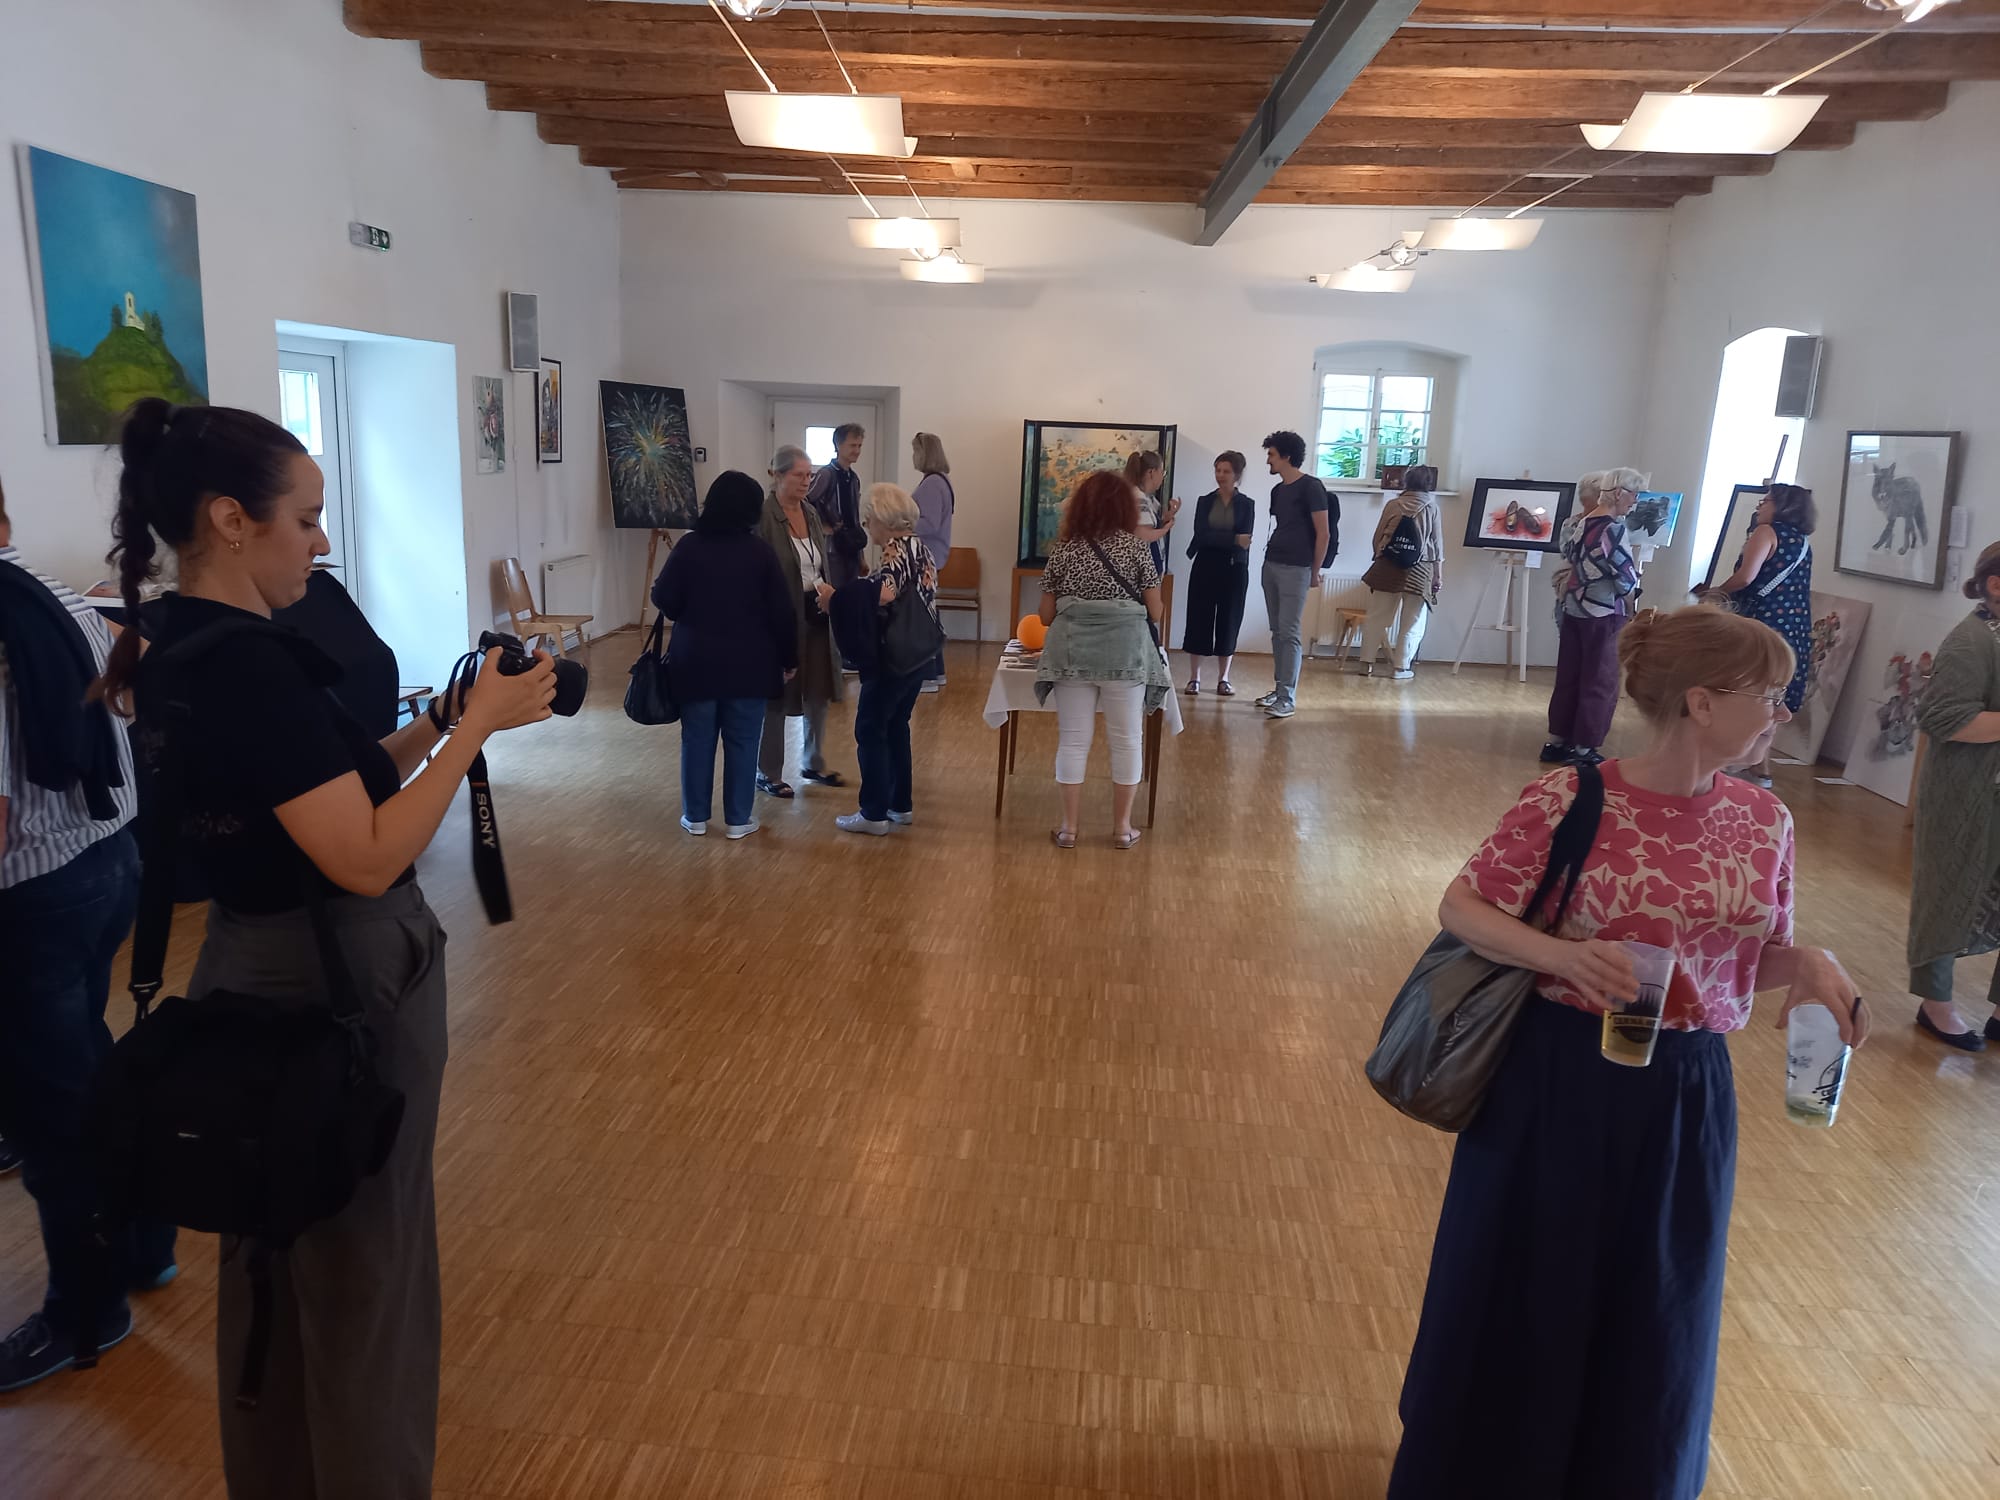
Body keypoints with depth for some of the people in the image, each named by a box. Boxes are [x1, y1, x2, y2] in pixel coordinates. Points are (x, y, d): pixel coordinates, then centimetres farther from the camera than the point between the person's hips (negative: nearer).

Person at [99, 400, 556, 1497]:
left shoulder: (176, 649, 5)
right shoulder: (251, 665, -24)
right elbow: (368, 858, -27)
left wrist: (443, 718, 2)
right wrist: (478, 724, -21)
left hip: (249, 968, 10)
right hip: (340, 988, -10)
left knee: (277, 1251, 25)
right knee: (364, 1266, 9)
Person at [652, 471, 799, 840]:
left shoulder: (689, 547, -6)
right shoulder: (761, 553, -6)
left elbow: (664, 600, -3)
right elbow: (782, 613, -5)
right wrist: (789, 658, 6)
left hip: (695, 661, 1)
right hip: (749, 664, -1)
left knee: (697, 739, 10)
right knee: (742, 742, 7)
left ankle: (695, 817, 18)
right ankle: (739, 819, 13)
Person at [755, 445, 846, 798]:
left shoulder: (811, 514, 9)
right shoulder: (762, 516, -13)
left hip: (816, 615, 7)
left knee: (819, 692, 14)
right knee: (776, 696, 3)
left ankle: (813, 763, 31)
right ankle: (768, 774, 17)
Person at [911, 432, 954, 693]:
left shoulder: (932, 484, -17)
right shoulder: (938, 481, 15)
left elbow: (929, 524, -23)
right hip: (928, 557, 11)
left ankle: (928, 677, -2)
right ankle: (935, 672, 24)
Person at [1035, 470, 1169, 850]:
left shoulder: (1064, 548, 5)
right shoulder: (1136, 547, 0)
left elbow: (1046, 615, 7)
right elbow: (1155, 611, 2)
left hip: (1072, 650, 1)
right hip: (1126, 651, -1)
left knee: (1072, 740, 8)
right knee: (1126, 740, 9)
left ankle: (1069, 827, 13)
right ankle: (1122, 827, 16)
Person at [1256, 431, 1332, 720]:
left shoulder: (1311, 487, -9)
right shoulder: (1277, 490, 14)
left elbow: (1323, 534, -9)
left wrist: (1315, 572, -7)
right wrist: (1270, 558, 9)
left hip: (1295, 569, -8)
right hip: (1271, 565, 8)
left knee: (1289, 633, -9)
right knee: (1277, 631, 10)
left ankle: (1288, 698, -9)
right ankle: (1278, 689, 16)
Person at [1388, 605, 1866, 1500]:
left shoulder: (1764, 820, -1)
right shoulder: (1571, 799, -16)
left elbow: (1760, 959, 9)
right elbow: (1460, 909, -11)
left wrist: (1811, 966, -13)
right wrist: (1563, 956, -27)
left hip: (1684, 1097, 4)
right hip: (1560, 1083, -4)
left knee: (1651, 1316, 19)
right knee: (1520, 1299, 13)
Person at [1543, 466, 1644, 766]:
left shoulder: (1578, 524, 6)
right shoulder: (1614, 529, -16)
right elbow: (1627, 580, -14)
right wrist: (1635, 573, 5)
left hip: (1573, 609, 7)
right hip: (1604, 614, -7)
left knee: (1568, 678, 13)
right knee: (1600, 683, 3)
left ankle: (1557, 741, 18)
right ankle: (1583, 748, 8)